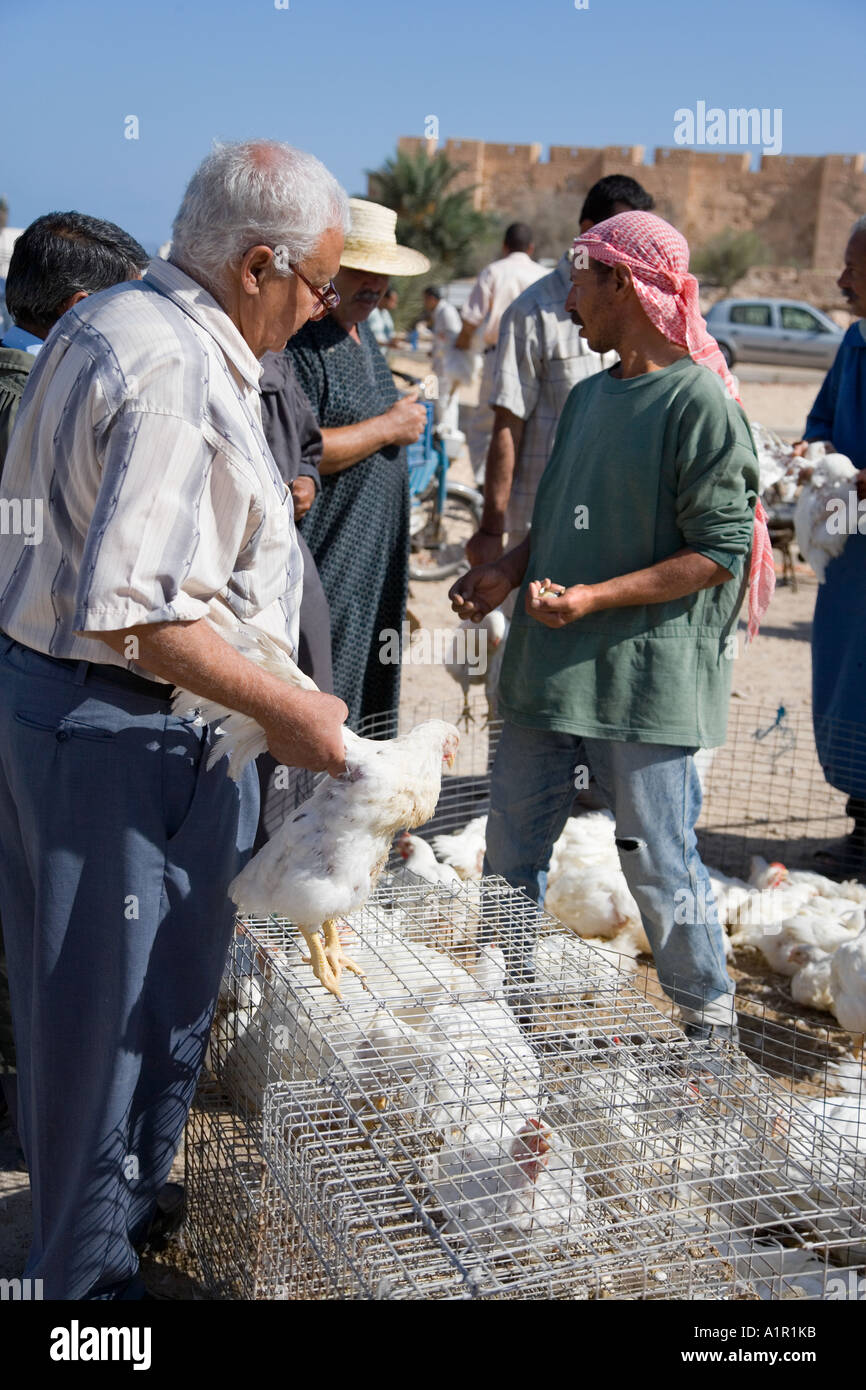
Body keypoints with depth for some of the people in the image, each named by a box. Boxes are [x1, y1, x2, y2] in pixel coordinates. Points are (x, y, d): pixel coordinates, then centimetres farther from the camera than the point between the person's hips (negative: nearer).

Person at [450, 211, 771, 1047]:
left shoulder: (698, 402, -11)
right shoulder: (589, 395, 14)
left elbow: (721, 552, -15)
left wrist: (593, 598, -20)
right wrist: (507, 571, 5)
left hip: (646, 680, -7)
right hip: (551, 667, 8)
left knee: (659, 865, 3)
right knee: (511, 844, 14)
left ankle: (710, 1016, 24)